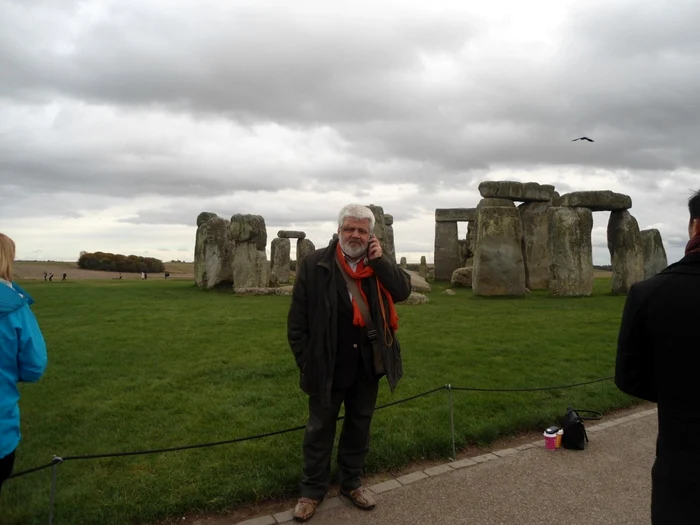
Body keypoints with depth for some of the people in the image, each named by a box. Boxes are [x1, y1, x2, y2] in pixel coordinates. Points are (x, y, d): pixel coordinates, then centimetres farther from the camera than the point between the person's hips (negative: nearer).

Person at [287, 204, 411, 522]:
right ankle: (312, 489, 29)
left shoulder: (378, 264, 3)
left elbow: (403, 291, -9)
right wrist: (305, 360, -7)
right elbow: (298, 317, -7)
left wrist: (380, 260, -16)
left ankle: (352, 483, 37)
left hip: (368, 364, 4)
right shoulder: (314, 265, -9)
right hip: (327, 364, -3)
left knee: (359, 425, 18)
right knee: (320, 429, 12)